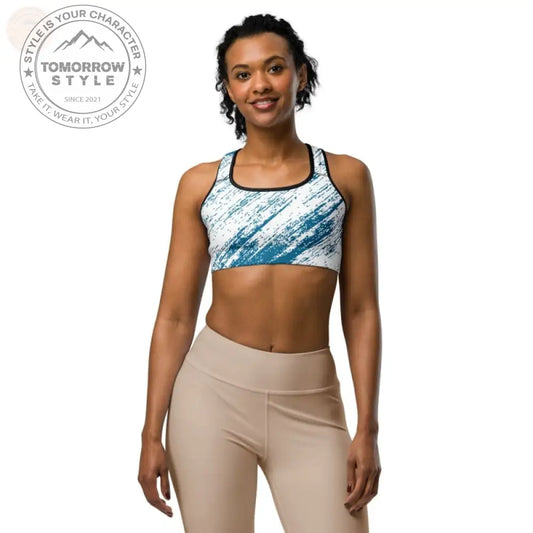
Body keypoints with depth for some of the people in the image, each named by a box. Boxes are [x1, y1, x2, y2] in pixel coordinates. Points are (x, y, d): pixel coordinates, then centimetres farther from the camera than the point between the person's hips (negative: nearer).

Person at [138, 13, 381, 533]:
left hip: (311, 400, 0)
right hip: (214, 390, 0)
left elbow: (361, 311, 2)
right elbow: (174, 316, 4)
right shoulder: (201, 183, 3)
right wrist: (152, 431, 0)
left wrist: (367, 429, -4)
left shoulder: (346, 176, 3)